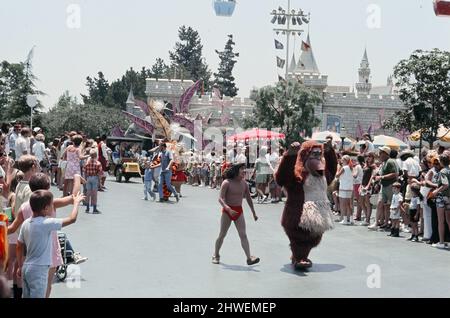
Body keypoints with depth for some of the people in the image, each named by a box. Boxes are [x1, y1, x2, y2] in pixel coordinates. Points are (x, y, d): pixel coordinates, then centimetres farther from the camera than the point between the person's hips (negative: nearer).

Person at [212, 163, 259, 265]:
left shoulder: (244, 183, 3)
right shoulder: (227, 182, -11)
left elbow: (249, 199, 14)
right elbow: (221, 198, -17)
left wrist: (254, 213, 17)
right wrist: (228, 209, -33)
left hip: (239, 211, 3)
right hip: (227, 210, -3)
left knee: (243, 235, -6)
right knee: (222, 235, 6)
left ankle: (249, 258, -13)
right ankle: (216, 255, 25)